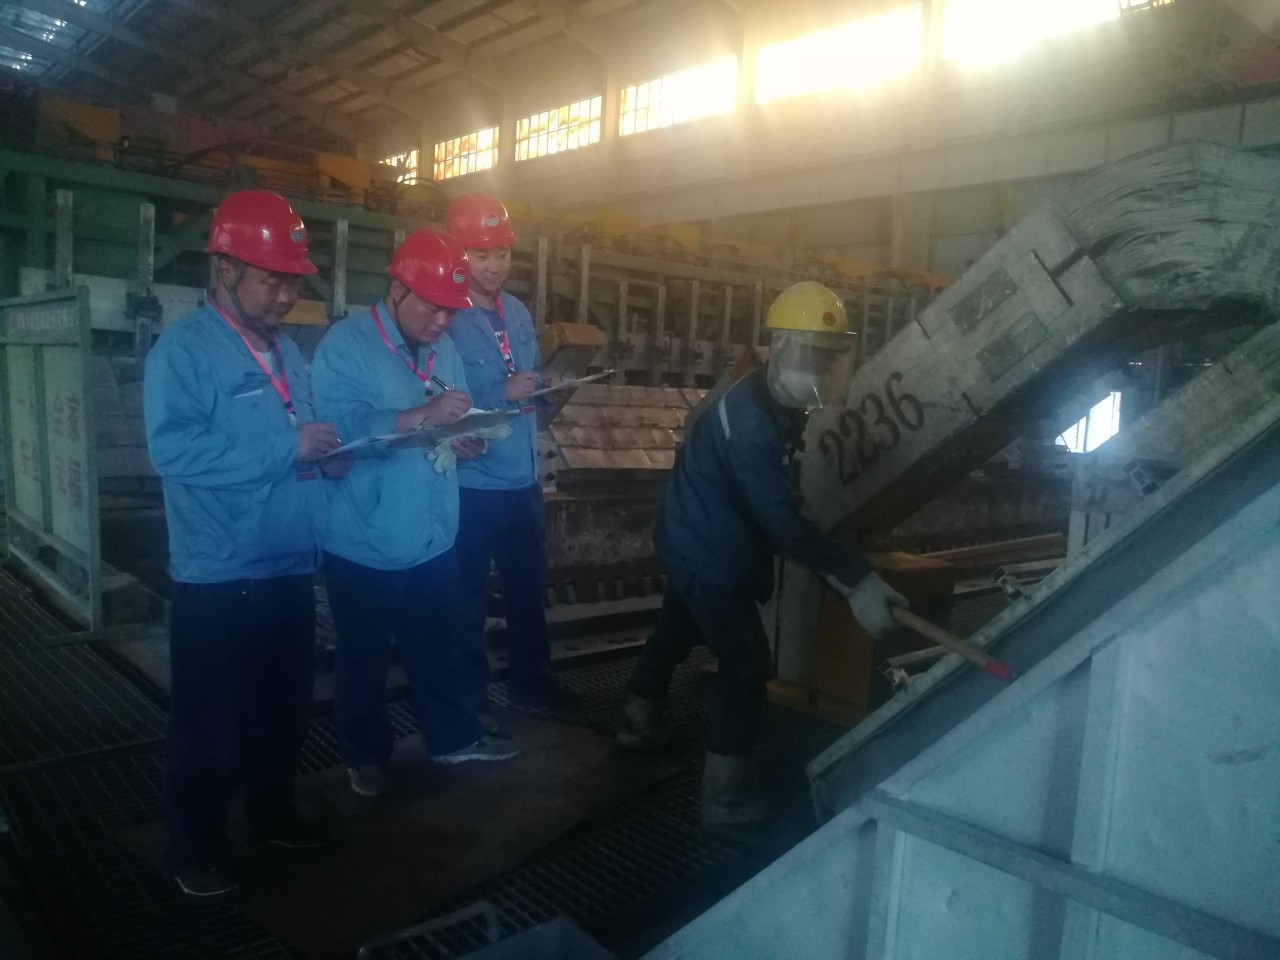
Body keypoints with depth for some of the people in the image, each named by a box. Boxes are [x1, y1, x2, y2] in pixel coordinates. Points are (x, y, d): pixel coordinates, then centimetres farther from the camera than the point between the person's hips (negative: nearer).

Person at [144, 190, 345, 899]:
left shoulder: (286, 351, 13)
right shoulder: (182, 349, -11)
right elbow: (173, 449, -26)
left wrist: (326, 458, -1)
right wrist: (286, 449, -26)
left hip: (289, 565, 8)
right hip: (218, 576, -7)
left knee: (284, 704, 19)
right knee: (207, 719, 7)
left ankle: (270, 810, 38)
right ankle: (195, 849, 24)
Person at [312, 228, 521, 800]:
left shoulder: (444, 348, 9)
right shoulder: (344, 345, -14)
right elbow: (337, 428, -28)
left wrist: (464, 439, -13)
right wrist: (422, 416, -35)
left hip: (433, 536, 6)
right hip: (366, 541, -6)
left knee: (440, 646, 18)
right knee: (363, 655, 13)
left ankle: (454, 736, 37)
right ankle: (366, 754, 32)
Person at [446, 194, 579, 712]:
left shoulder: (518, 312, 10)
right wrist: (501, 394, -23)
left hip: (523, 479, 7)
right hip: (470, 483, -6)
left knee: (529, 586, 18)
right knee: (469, 596, 8)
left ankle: (532, 679, 36)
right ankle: (470, 696, 25)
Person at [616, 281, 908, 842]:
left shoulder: (774, 403, 2)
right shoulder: (750, 420, -30)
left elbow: (771, 502, 9)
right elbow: (782, 520, -36)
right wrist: (856, 578, -39)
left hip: (698, 542, 10)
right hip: (706, 552, -10)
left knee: (677, 631, 26)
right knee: (746, 665, -7)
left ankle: (640, 723, 49)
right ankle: (728, 801, 4)